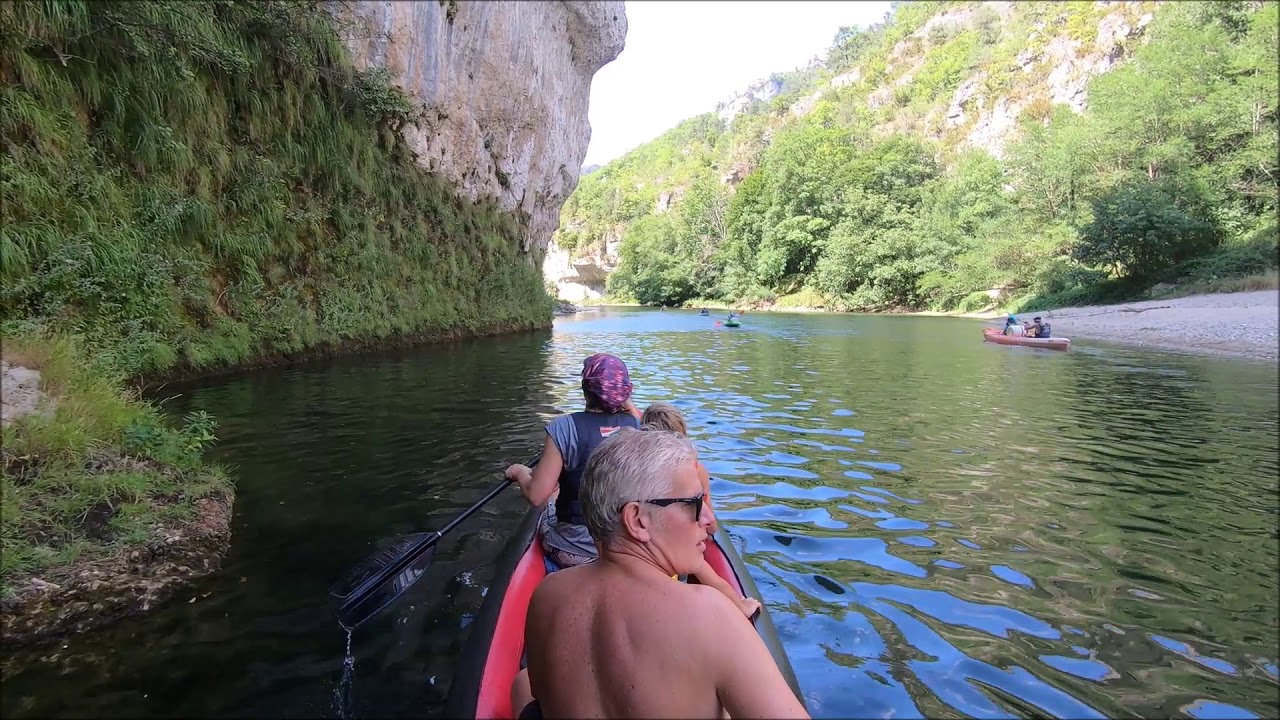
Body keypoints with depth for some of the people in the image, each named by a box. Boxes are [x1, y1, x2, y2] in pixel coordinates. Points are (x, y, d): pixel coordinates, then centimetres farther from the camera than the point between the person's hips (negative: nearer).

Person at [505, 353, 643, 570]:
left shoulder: (564, 428, -19)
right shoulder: (636, 424, -8)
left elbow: (536, 496, -16)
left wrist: (520, 472, 2)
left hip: (574, 553, -3)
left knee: (547, 514, 27)